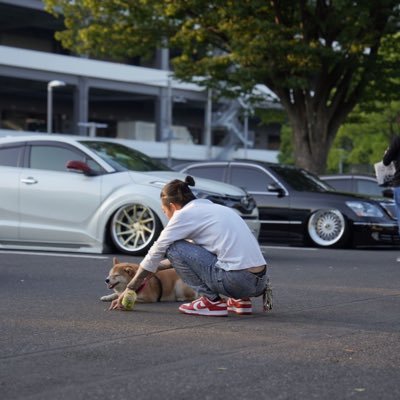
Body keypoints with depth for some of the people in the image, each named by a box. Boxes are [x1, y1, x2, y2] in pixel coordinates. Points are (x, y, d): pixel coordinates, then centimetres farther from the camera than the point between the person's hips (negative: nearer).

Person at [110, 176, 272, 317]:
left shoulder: (184, 214, 0)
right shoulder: (212, 207, 24)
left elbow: (156, 253, 6)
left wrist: (129, 290, 15)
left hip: (238, 280, -8)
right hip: (259, 281, 8)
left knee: (174, 248, 1)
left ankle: (212, 301, 1)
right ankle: (240, 299, 17)